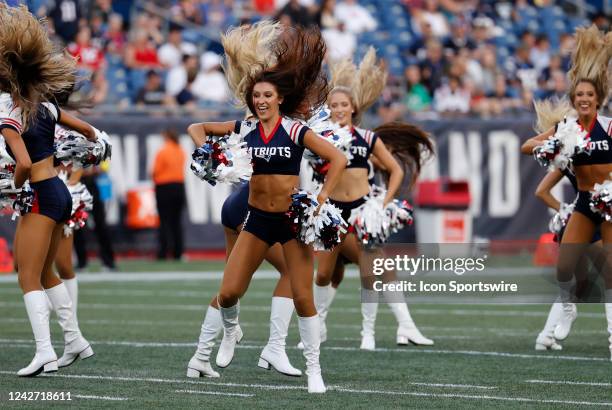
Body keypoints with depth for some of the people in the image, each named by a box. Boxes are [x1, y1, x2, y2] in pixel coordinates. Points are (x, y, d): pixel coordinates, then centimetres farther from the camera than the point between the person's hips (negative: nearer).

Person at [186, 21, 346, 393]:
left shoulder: (296, 131, -9)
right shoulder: (244, 129, 0)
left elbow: (338, 159, -11)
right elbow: (197, 128, 9)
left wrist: (321, 201, -15)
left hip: (293, 217, -3)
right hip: (257, 218, 3)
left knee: (303, 297, -4)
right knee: (229, 292, -2)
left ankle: (314, 369, 6)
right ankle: (231, 333, 32)